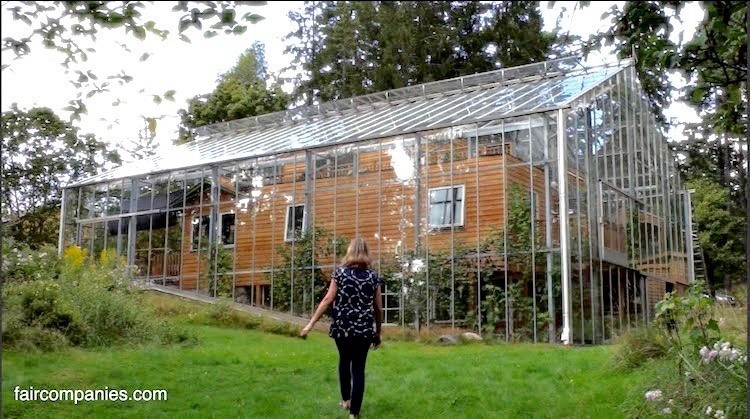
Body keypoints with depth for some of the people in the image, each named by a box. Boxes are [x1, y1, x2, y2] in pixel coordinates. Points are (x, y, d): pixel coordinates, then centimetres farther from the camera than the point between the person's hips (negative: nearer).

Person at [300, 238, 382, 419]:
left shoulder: (340, 272, -1)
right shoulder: (373, 277, 2)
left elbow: (327, 300, -6)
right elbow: (378, 309, 4)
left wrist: (311, 323, -2)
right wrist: (378, 333, 16)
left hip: (342, 327, 0)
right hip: (364, 330, 0)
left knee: (344, 361, 24)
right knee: (358, 368, 7)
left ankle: (346, 400, 35)